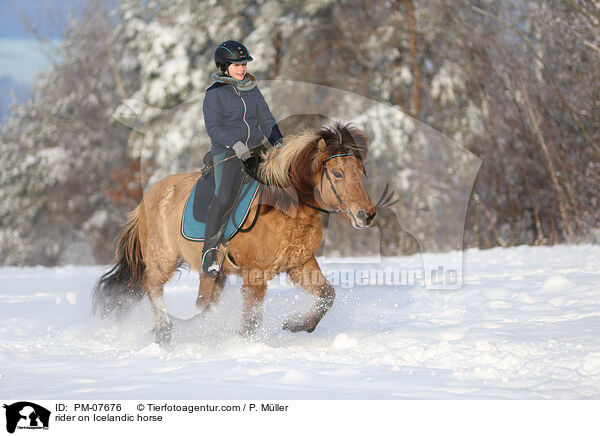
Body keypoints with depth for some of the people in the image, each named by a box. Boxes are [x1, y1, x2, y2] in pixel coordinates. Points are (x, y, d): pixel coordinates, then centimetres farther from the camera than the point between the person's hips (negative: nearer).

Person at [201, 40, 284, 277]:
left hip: (255, 148, 6)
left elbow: (266, 120, 11)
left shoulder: (252, 89, 13)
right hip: (226, 152, -6)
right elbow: (213, 128, -11)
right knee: (223, 197, -23)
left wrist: (278, 143, -5)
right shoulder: (215, 93, -3)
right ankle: (209, 252, -13)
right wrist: (234, 144, -26)